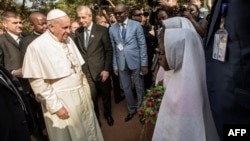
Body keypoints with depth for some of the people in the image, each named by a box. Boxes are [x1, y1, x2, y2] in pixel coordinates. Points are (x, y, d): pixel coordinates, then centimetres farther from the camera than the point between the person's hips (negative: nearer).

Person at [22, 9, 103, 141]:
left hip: (81, 94, 6)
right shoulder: (37, 47, -16)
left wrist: (85, 86, 9)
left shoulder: (68, 40, 3)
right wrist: (55, 106, -15)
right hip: (61, 100, -5)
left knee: (89, 129, 20)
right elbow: (37, 82, -16)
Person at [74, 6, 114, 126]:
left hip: (100, 70, -2)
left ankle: (108, 114, 42)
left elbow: (109, 51, -5)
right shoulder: (77, 32, 4)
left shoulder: (102, 30, -6)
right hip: (85, 71, 2)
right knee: (91, 98, 10)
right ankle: (95, 118, 33)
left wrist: (107, 69, -11)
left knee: (106, 95, 16)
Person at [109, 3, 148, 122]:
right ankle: (132, 109, 36)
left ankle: (141, 109, 35)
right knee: (126, 88, 14)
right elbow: (113, 48, 5)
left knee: (139, 87, 12)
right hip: (121, 63, 3)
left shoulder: (136, 25, -4)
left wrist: (144, 64, -9)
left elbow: (142, 45, -5)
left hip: (135, 61, -2)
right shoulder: (112, 29, 4)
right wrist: (115, 65, 3)